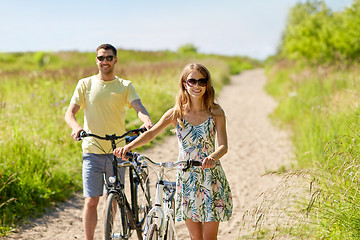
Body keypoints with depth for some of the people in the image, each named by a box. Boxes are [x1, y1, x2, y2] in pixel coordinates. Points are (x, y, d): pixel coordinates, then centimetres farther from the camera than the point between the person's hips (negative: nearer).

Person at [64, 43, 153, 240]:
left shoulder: (125, 86, 5)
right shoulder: (85, 84, 5)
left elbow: (138, 107, -11)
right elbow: (70, 113, -2)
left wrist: (146, 120, -34)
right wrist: (76, 127, -25)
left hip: (117, 152, 1)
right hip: (92, 151, -1)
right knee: (91, 201, -6)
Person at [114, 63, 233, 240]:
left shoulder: (216, 113, -5)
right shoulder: (176, 113, -1)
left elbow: (223, 145, -13)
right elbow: (151, 133, -9)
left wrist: (212, 157, -36)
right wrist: (128, 147, -27)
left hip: (211, 177, -2)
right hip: (186, 178, 2)